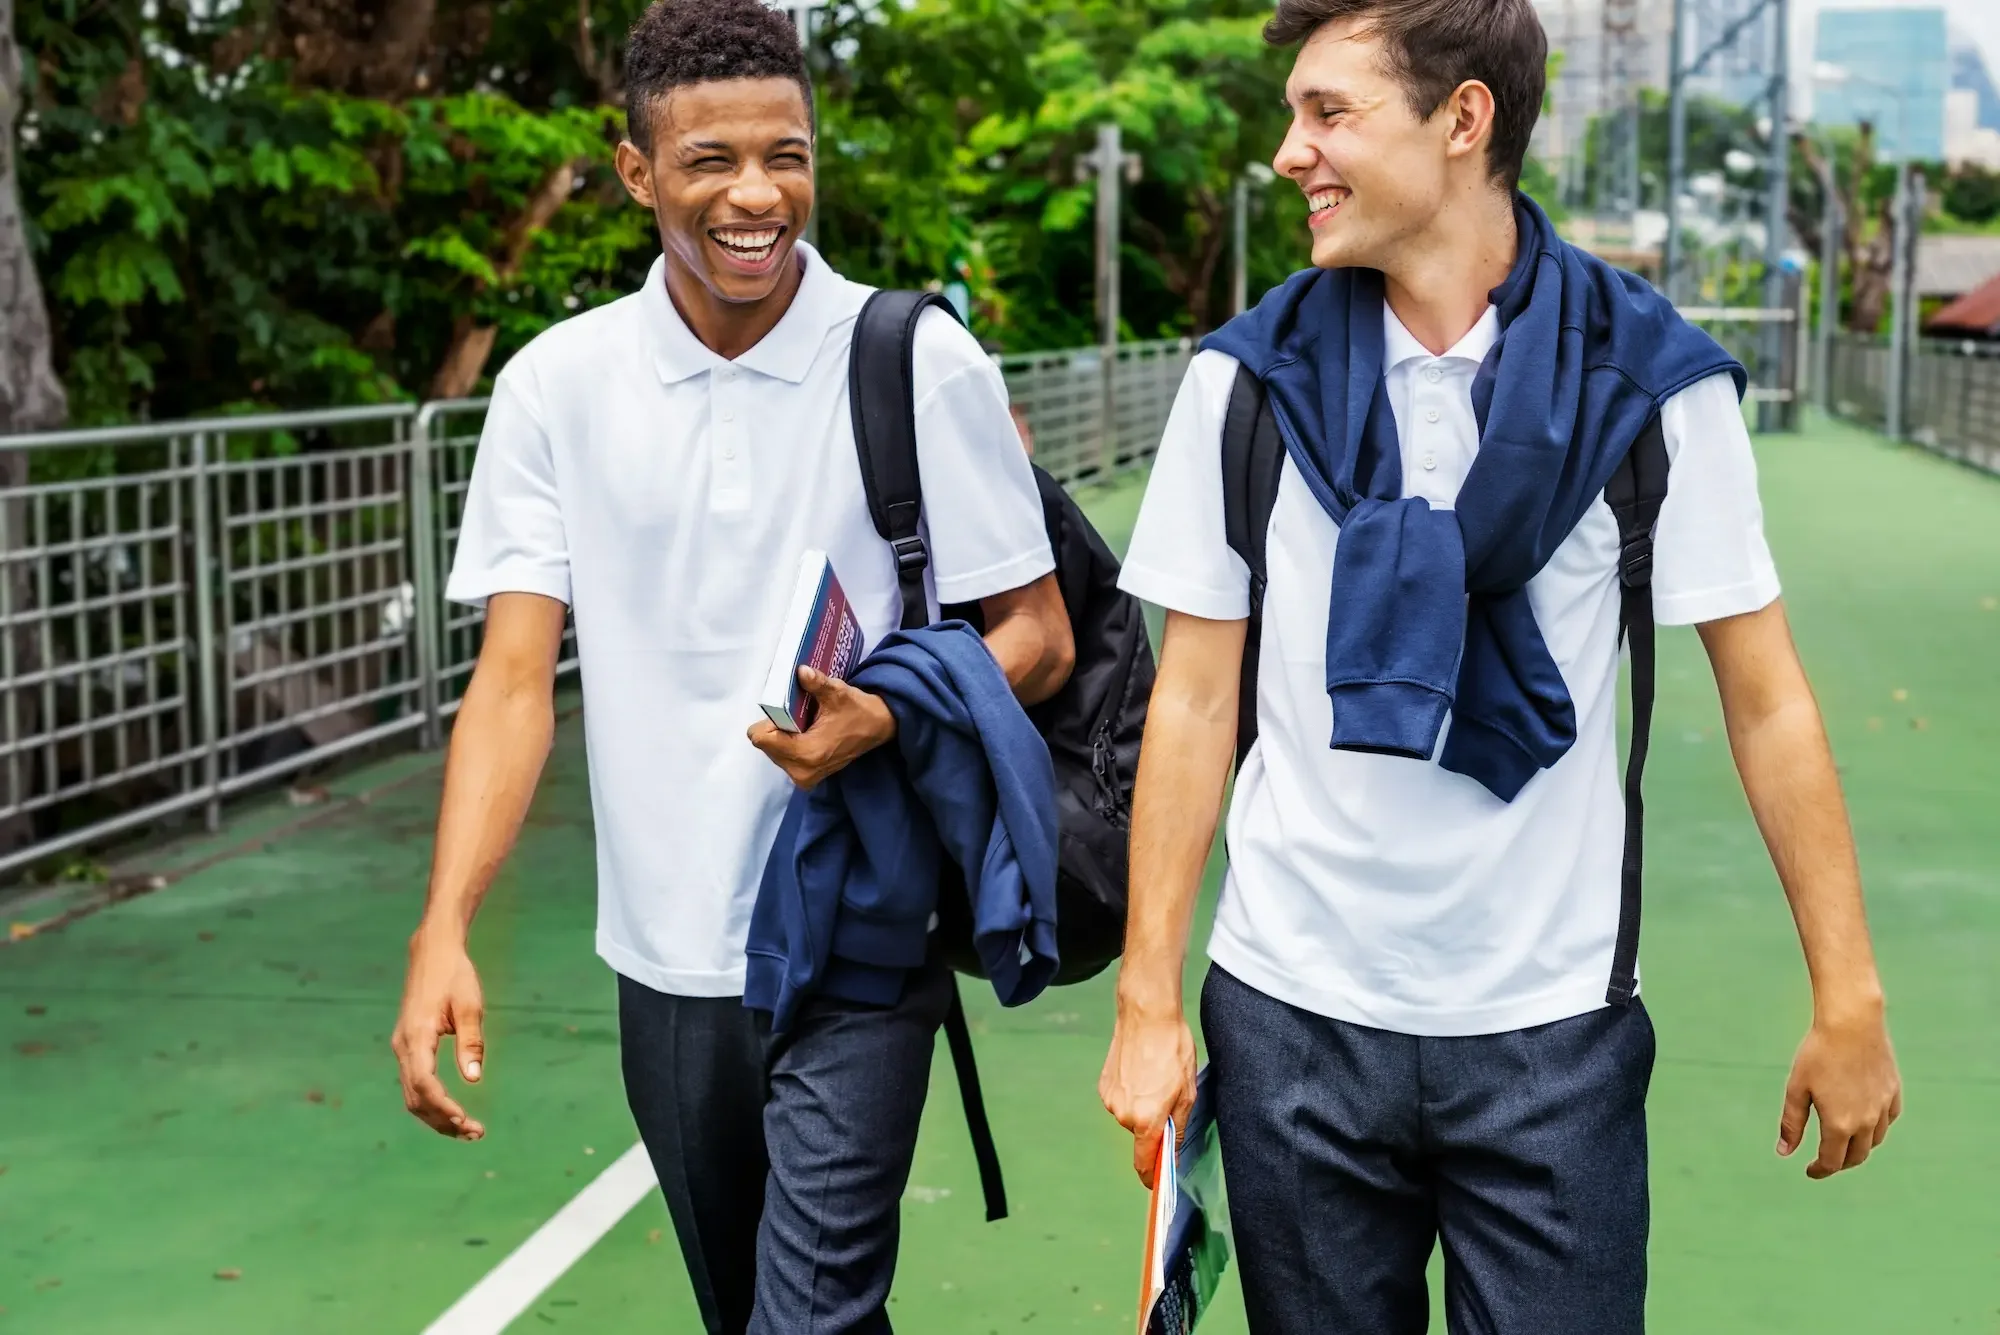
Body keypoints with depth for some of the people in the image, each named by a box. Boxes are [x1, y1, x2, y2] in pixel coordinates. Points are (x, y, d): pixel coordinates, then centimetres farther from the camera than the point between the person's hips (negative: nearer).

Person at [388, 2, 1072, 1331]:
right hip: (668, 956, 3)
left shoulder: (921, 361, -8)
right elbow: (515, 679, -5)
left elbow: (1037, 637, -4)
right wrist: (443, 933, -18)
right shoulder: (558, 384, -2)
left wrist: (887, 721, -24)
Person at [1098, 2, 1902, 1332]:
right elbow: (1194, 701, 2)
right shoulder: (1249, 379, -1)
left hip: (1548, 1035, -1)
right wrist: (1148, 999, -1)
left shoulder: (1650, 379, -5)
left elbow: (1765, 697, -1)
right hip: (1292, 1020, 2)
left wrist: (1850, 998, -2)